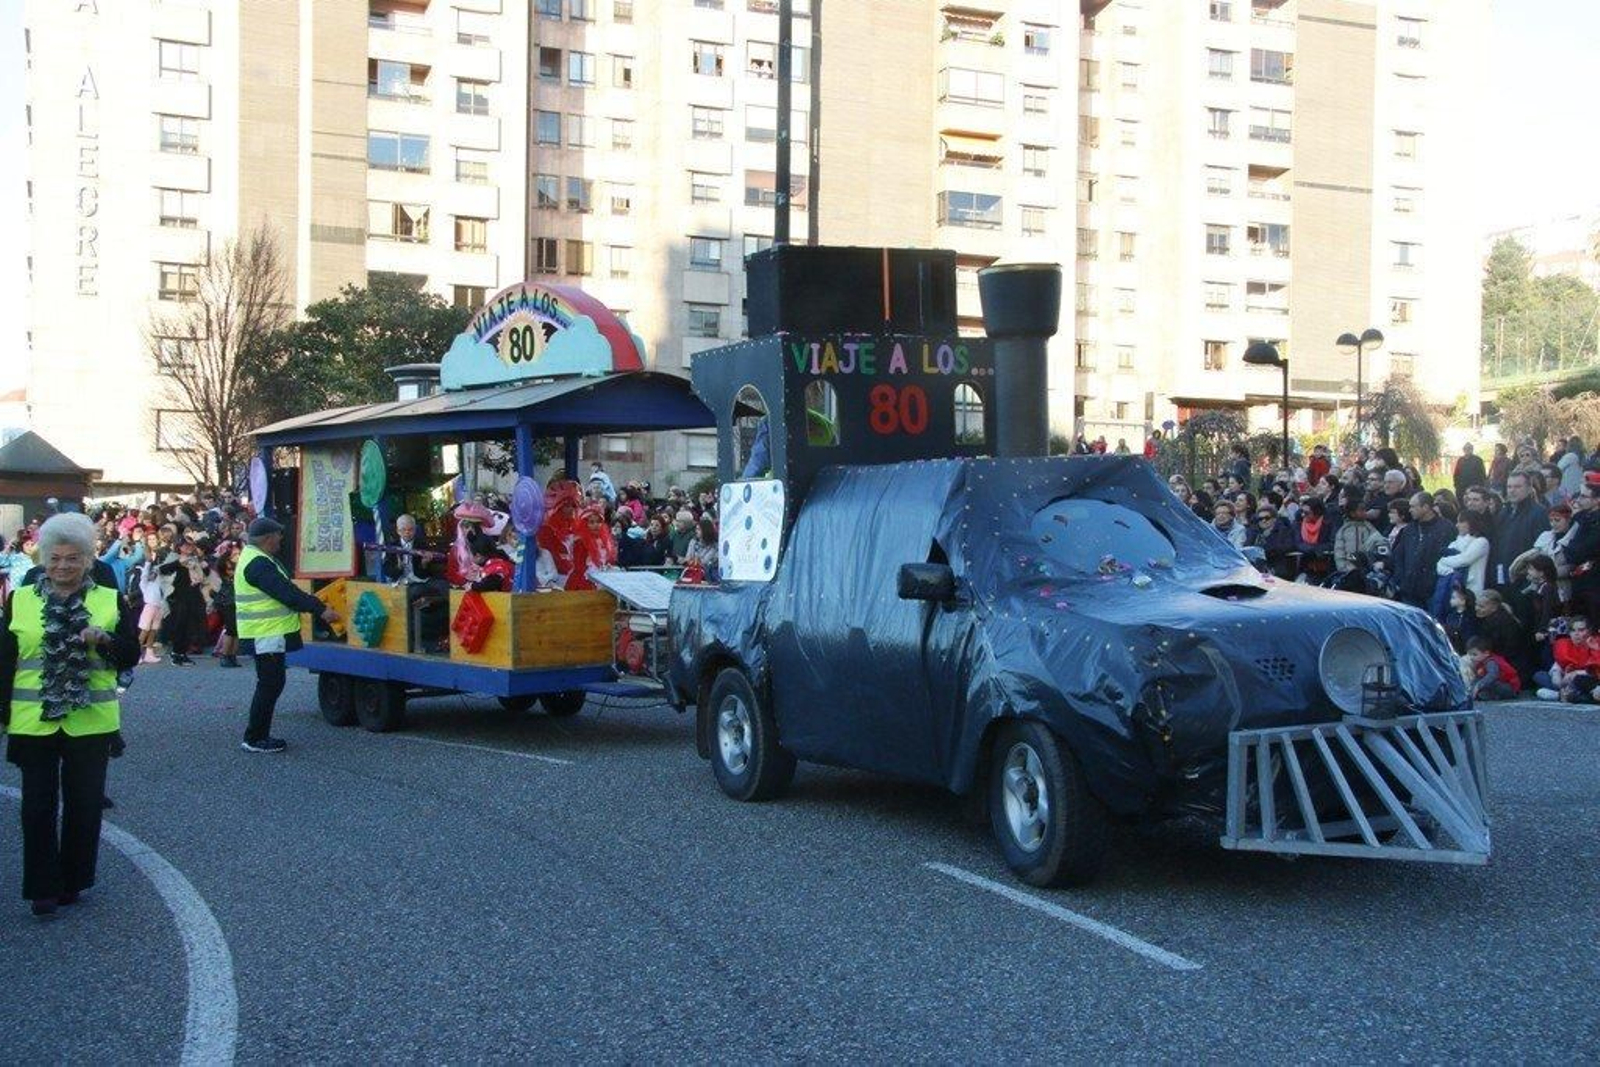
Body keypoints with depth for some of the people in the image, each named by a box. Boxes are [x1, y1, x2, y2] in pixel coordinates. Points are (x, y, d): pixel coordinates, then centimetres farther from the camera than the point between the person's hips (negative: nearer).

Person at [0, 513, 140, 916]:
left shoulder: (111, 600, 4)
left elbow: (131, 657, 3)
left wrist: (104, 639, -17)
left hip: (90, 722, 0)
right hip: (33, 722, 0)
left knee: (84, 805, 7)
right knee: (38, 806, 3)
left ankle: (73, 882, 21)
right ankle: (42, 887, 10)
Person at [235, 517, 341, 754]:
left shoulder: (256, 558, 15)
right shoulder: (258, 564, -19)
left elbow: (285, 590, 20)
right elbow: (286, 593, -24)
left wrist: (314, 605, 16)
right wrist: (321, 610, -22)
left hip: (269, 634, 11)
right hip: (265, 635, -11)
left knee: (271, 683, 14)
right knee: (269, 684, -5)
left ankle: (259, 734, 20)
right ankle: (254, 738, 0)